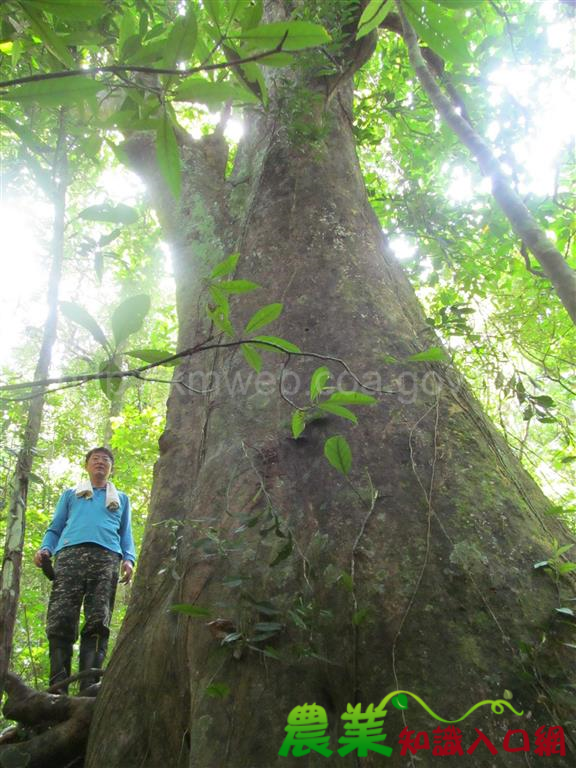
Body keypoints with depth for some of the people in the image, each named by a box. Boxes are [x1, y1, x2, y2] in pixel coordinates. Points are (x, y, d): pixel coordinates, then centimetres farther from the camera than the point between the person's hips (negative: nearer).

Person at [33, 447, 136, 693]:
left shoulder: (121, 499, 31)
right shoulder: (71, 494, 31)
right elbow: (55, 528, 24)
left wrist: (129, 559, 5)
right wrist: (45, 549, 2)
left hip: (106, 557, 0)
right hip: (70, 554, 0)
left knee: (98, 623, -15)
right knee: (60, 621, -15)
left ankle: (89, 688, -20)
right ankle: (58, 688, -15)